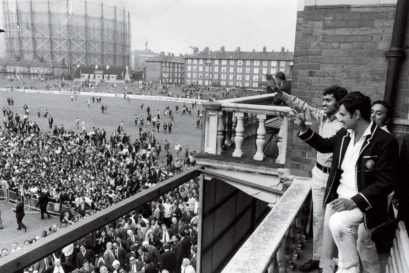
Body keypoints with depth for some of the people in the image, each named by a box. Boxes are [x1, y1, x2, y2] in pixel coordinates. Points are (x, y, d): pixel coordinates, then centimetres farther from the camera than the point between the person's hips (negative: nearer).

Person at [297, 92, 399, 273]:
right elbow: (325, 145, 21)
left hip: (363, 201, -7)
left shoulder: (385, 142, -19)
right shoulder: (344, 134, 1)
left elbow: (385, 183, -20)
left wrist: (355, 201, -27)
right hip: (339, 196, 7)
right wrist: (303, 128, 9)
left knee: (338, 223, -29)